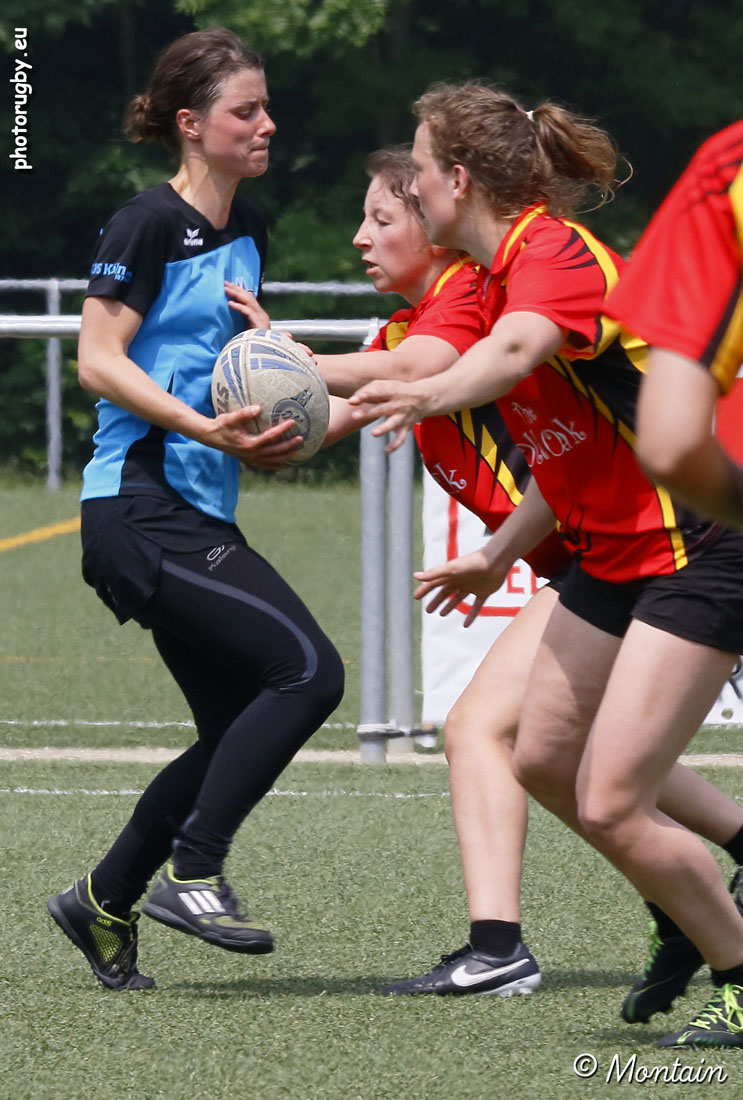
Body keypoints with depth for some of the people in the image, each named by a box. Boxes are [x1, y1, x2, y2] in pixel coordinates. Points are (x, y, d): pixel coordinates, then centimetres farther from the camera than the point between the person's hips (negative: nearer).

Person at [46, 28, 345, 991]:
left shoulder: (245, 232, 16)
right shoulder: (150, 225, -9)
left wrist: (265, 434, 6)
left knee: (238, 731, 10)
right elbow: (98, 360, -13)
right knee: (308, 668, -18)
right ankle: (193, 873, -13)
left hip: (200, 514, 9)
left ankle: (104, 902, 21)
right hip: (143, 507, -9)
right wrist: (206, 429, -21)